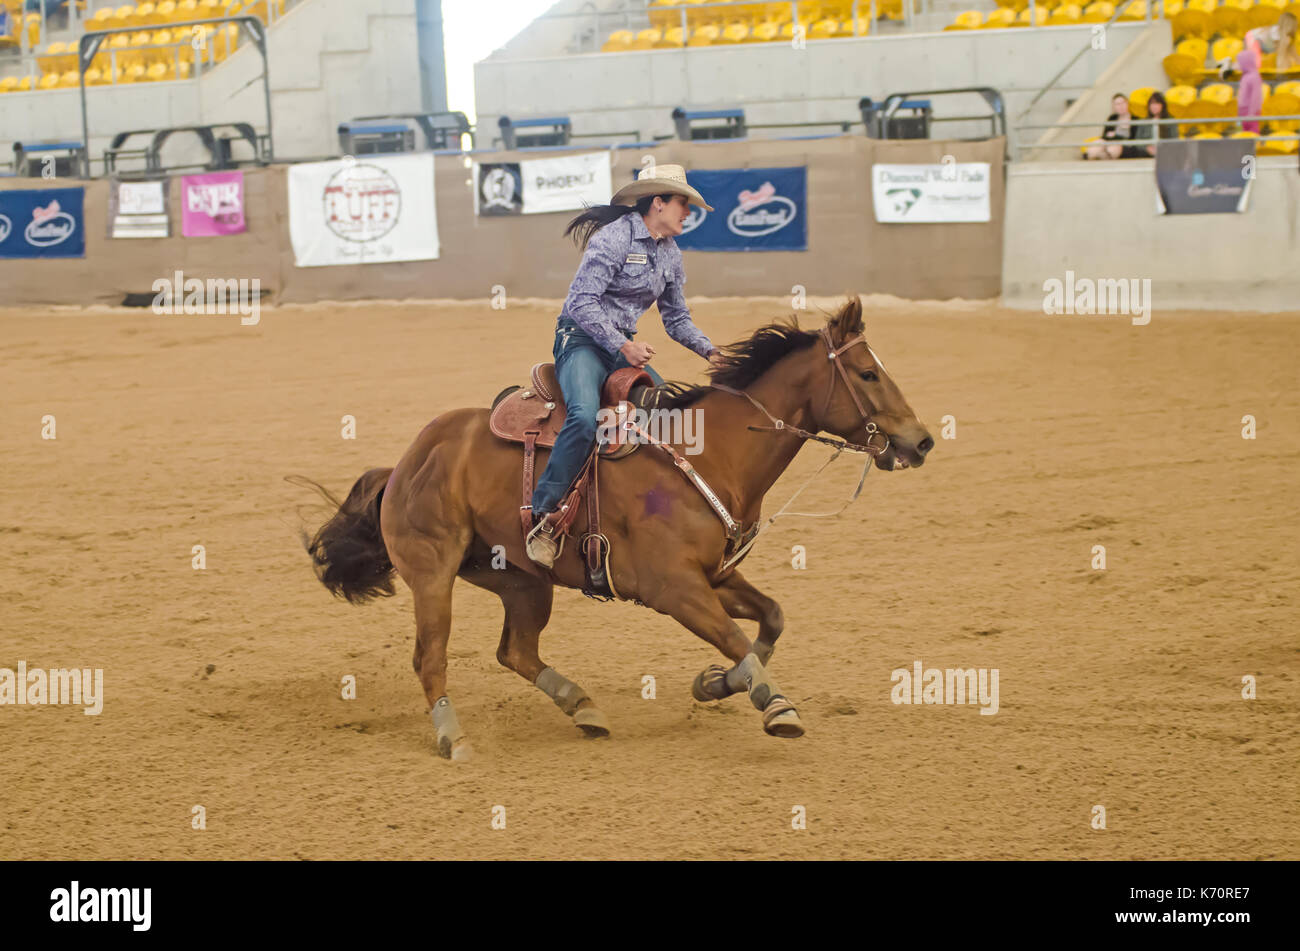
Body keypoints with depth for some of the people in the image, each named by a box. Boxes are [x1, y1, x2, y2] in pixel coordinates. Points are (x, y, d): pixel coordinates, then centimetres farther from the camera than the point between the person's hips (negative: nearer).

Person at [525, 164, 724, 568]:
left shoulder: (670, 254, 13)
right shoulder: (614, 238, -13)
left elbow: (677, 318, 21)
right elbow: (583, 301, -18)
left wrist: (709, 350, 4)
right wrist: (622, 347, -23)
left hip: (625, 346, 8)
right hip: (582, 339, -8)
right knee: (585, 418, -32)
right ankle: (544, 516, -28)